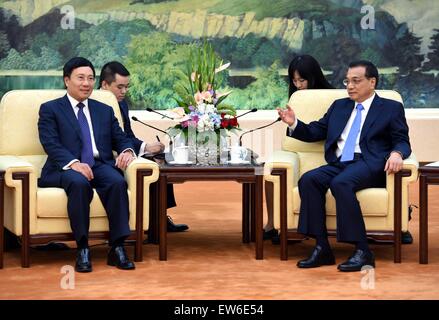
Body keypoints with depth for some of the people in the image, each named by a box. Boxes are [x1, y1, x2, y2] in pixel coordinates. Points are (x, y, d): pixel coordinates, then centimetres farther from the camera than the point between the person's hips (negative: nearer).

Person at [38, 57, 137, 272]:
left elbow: (120, 139, 18)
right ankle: (82, 250, -32)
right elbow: (51, 144, -4)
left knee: (117, 182, -31)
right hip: (65, 169, -3)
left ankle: (117, 249, -31)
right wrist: (73, 163, -23)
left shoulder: (105, 111, 24)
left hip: (101, 165, 3)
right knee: (79, 183, -38)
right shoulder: (50, 109, 10)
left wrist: (127, 151, -8)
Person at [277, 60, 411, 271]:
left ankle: (362, 251, -34)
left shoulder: (391, 108, 13)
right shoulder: (339, 106, 26)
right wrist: (294, 124, 5)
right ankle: (322, 248, -26)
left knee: (341, 182, -36)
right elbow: (314, 133, 25)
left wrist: (396, 153, -19)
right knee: (308, 179, -26)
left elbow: (402, 142, 5)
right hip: (338, 164, 5)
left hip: (369, 165, -5)